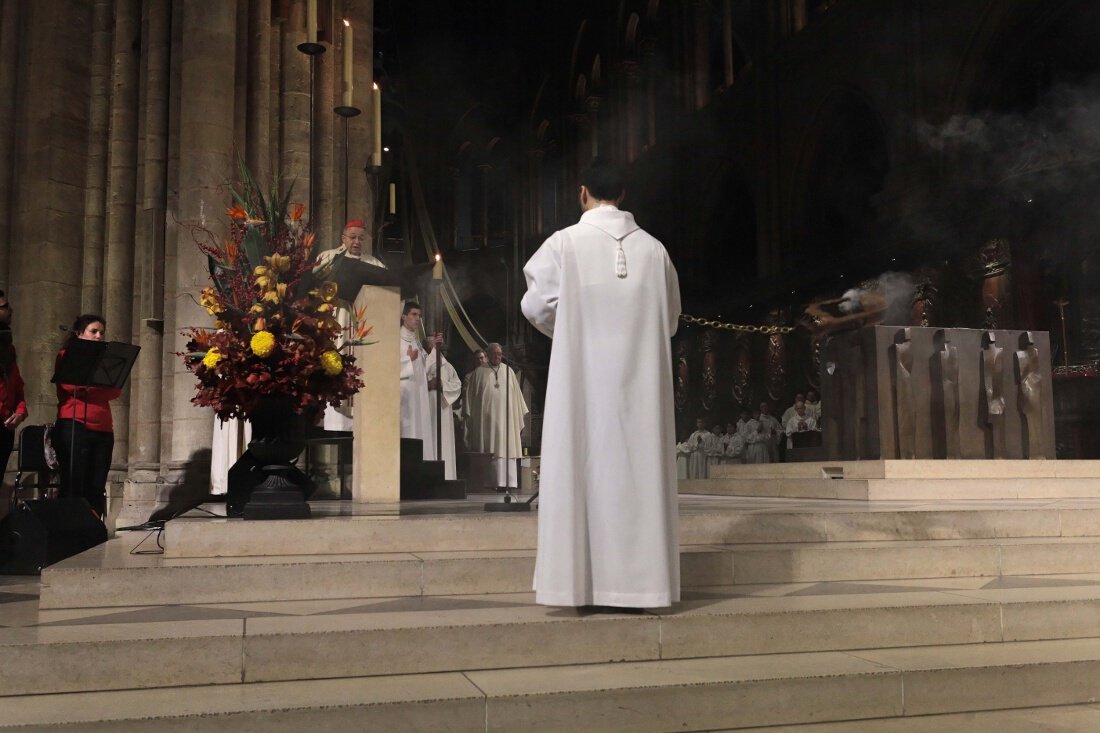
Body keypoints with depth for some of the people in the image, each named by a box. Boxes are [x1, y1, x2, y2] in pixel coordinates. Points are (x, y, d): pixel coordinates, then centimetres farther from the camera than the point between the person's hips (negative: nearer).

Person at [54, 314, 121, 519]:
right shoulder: (66, 355, 8)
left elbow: (116, 391, 5)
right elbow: (70, 385, -10)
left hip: (103, 429, 5)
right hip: (73, 427, -5)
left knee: (97, 488, 1)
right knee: (73, 486, -7)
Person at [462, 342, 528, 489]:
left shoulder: (508, 371, 10)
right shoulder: (479, 372, 5)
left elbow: (516, 394, 13)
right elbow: (470, 395, 5)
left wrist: (519, 415, 10)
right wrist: (468, 415, 1)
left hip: (505, 417, 2)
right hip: (486, 417, -2)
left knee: (506, 449, -2)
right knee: (488, 450, -2)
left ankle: (507, 482, -1)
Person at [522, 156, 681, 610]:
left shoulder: (566, 242, -5)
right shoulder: (653, 248, 5)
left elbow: (536, 306, -2)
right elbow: (671, 317, 12)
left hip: (583, 375, -3)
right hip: (639, 378, 3)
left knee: (585, 466, 1)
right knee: (636, 468, 5)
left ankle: (584, 580, 2)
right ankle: (635, 580, 6)